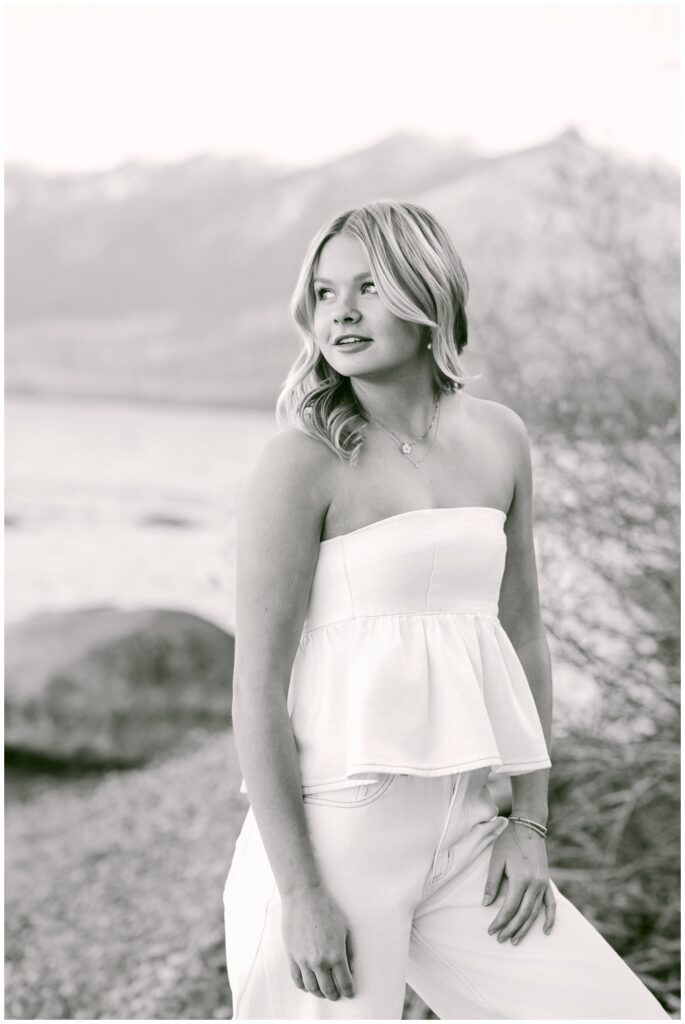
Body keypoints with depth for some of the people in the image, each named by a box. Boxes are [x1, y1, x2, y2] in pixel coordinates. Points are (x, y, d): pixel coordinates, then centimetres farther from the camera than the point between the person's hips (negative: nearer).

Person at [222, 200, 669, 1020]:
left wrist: (530, 823, 9)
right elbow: (257, 686, -12)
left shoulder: (497, 439, 6)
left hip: (458, 831, 6)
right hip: (332, 826, -5)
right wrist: (298, 891, -14)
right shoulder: (302, 462, -11)